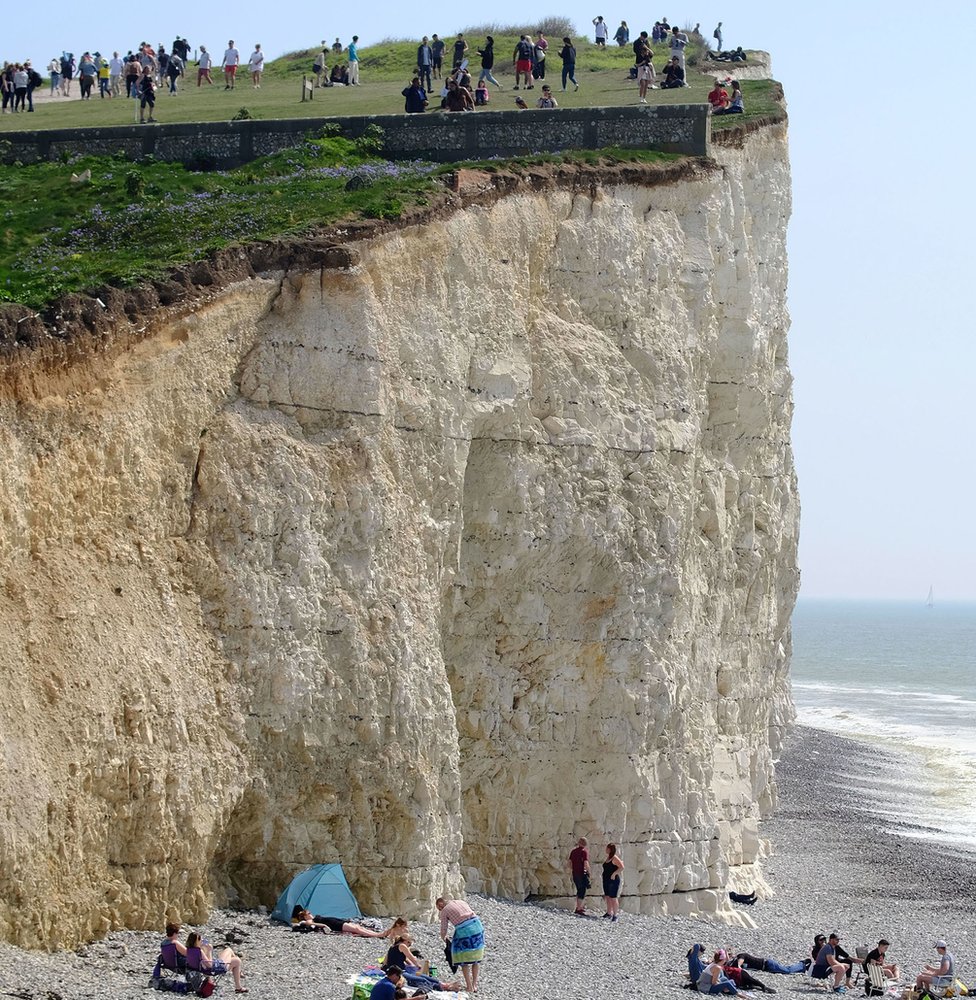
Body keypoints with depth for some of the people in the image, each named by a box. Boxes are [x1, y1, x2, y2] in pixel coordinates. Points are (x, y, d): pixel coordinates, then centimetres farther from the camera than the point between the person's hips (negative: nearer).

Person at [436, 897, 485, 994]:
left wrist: (445, 939, 31)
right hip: (477, 926, 5)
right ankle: (475, 985, 23)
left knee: (464, 960, 10)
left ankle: (469, 987, 10)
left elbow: (443, 931, 10)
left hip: (463, 930, -5)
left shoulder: (444, 911, 8)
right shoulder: (460, 901, 23)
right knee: (476, 958, 17)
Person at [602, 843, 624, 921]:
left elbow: (622, 867, -22)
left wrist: (614, 874, -22)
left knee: (613, 898, -6)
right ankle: (609, 914, 19)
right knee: (607, 897, 12)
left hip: (613, 880, -9)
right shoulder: (608, 858, 13)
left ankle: (616, 915, -1)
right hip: (606, 881, 9)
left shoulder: (615, 858, -13)